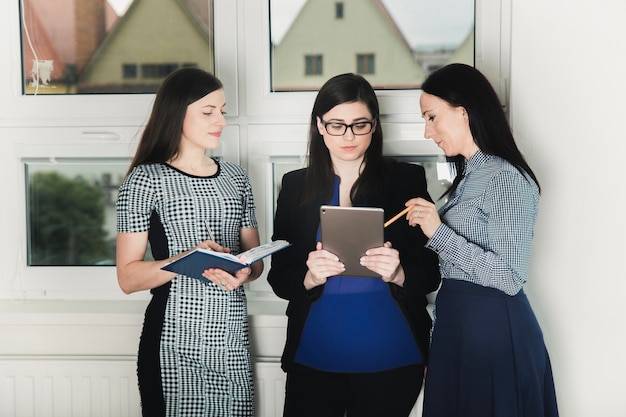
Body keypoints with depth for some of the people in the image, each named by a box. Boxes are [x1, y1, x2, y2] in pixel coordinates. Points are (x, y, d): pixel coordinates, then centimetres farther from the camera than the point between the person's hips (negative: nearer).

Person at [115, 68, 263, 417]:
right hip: (174, 342, -4)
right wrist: (188, 259, -21)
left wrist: (244, 272, -7)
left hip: (233, 339, 4)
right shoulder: (146, 179, -4)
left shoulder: (236, 178, 10)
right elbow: (128, 278, -7)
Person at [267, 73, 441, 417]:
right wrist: (311, 277, -19)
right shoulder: (296, 185, 4)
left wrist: (398, 274, -22)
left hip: (390, 359, -1)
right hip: (314, 358, 1)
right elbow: (278, 278, 2)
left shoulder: (407, 180, 0)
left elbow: (431, 273, -1)